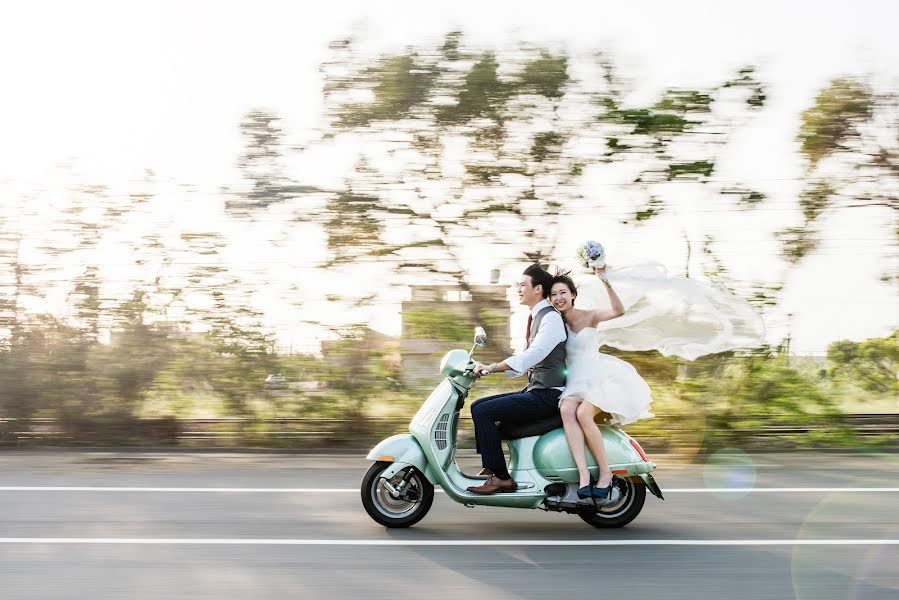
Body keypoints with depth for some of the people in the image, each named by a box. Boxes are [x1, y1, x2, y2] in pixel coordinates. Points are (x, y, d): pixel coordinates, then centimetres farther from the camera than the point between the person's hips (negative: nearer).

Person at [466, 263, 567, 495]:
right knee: (478, 406, 8)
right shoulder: (535, 318, 18)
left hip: (547, 395, -10)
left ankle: (501, 477, -16)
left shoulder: (551, 318, -13)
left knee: (483, 412, -18)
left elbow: (532, 355, -27)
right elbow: (524, 360, 22)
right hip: (533, 391, 10)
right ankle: (490, 466, 7)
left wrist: (491, 367, -30)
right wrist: (487, 369, 11)